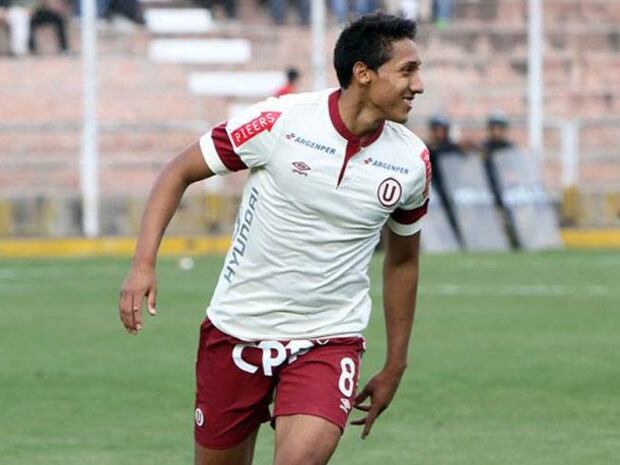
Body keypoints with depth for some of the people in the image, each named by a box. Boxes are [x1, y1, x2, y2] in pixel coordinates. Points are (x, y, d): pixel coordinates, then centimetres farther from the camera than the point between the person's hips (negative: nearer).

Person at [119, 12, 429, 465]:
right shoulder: (279, 121, -13)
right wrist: (144, 263, -14)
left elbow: (402, 259, 13)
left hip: (329, 340, 1)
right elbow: (179, 172, -2)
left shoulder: (412, 161, -3)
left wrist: (395, 366, 17)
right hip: (237, 328, 0)